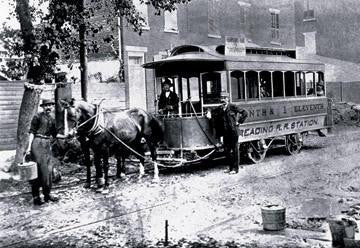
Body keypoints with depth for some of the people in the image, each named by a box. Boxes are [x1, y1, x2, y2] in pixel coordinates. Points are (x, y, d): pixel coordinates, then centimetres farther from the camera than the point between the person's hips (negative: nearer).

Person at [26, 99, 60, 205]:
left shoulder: (52, 119, 15)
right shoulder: (37, 116, -3)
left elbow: (54, 134, 20)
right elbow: (32, 132, -6)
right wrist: (29, 147, -11)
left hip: (47, 145, 6)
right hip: (37, 144, -6)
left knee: (48, 170, 6)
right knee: (38, 170, -6)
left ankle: (47, 194, 15)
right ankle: (36, 196, 0)